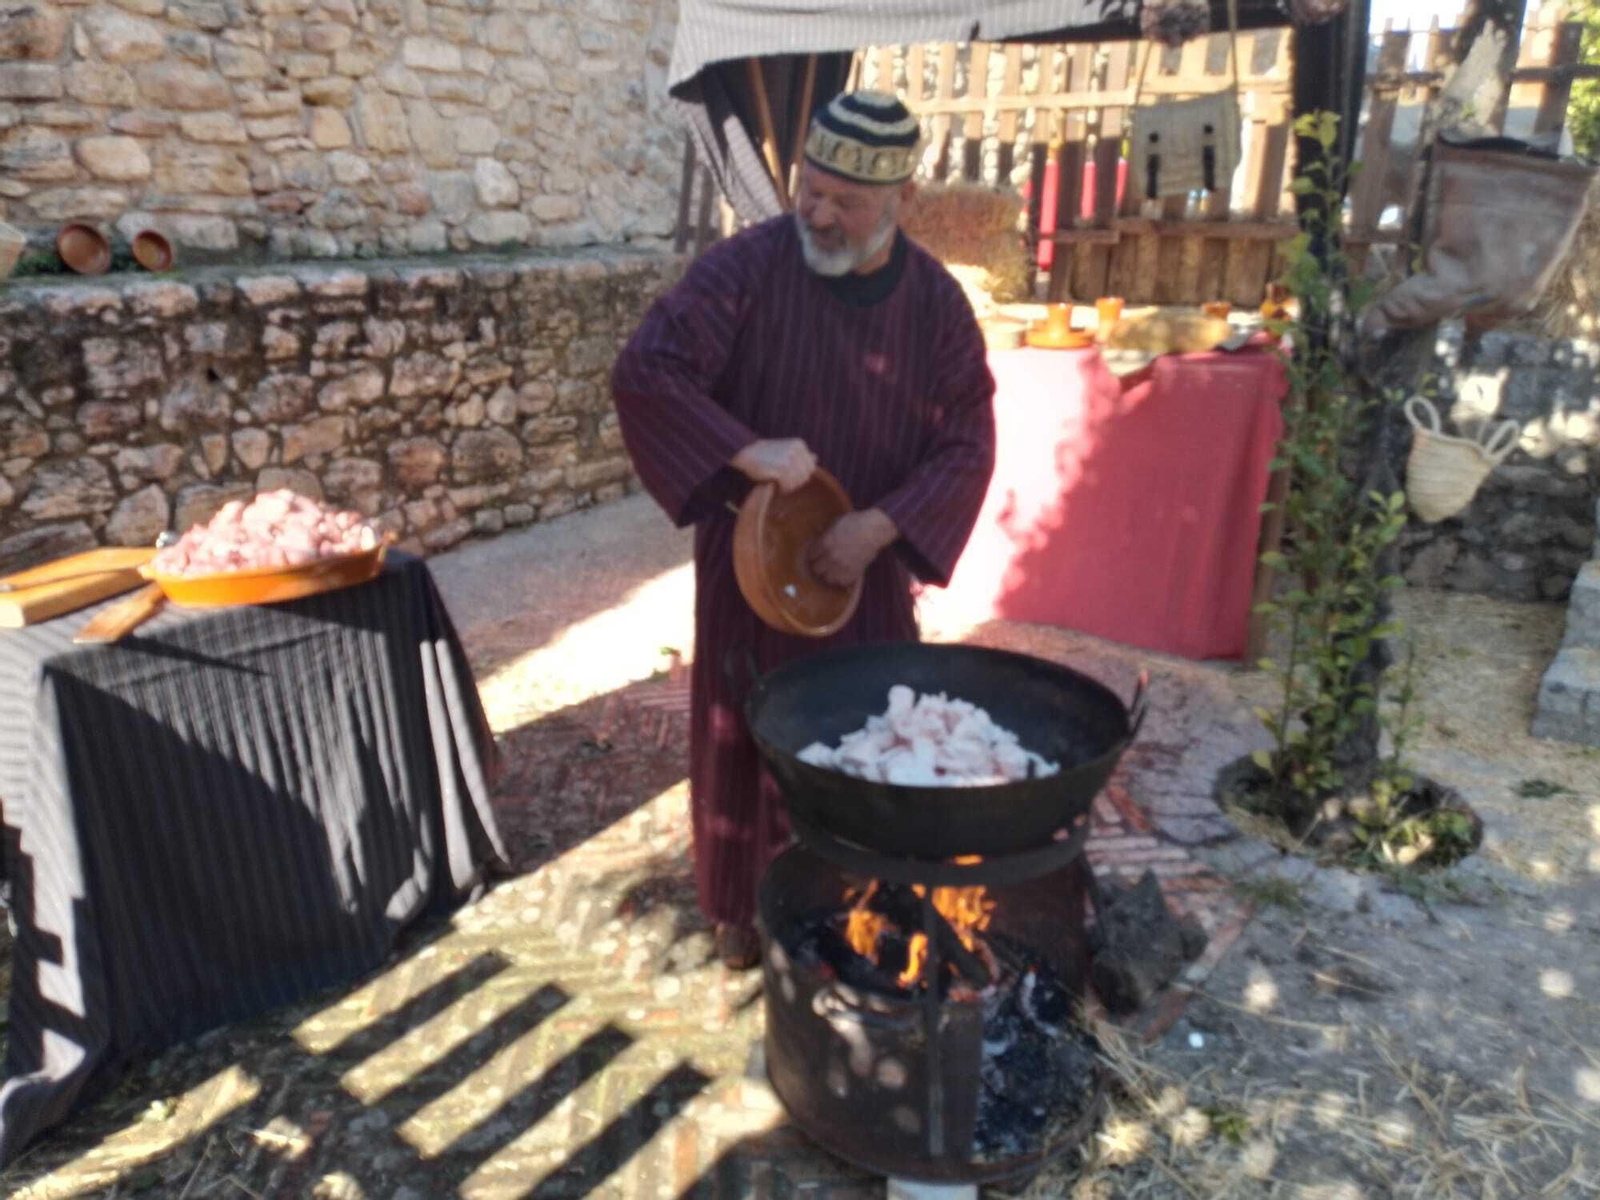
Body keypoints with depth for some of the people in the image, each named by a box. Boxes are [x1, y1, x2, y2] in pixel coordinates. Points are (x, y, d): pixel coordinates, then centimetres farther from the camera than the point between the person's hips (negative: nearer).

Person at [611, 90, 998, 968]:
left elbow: (968, 444, -5)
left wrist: (880, 527, -19)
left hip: (867, 563, 2)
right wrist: (746, 451, -32)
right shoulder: (747, 268, -13)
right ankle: (742, 908, 32)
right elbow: (643, 372, -20)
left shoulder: (936, 302, -5)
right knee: (746, 736, 10)